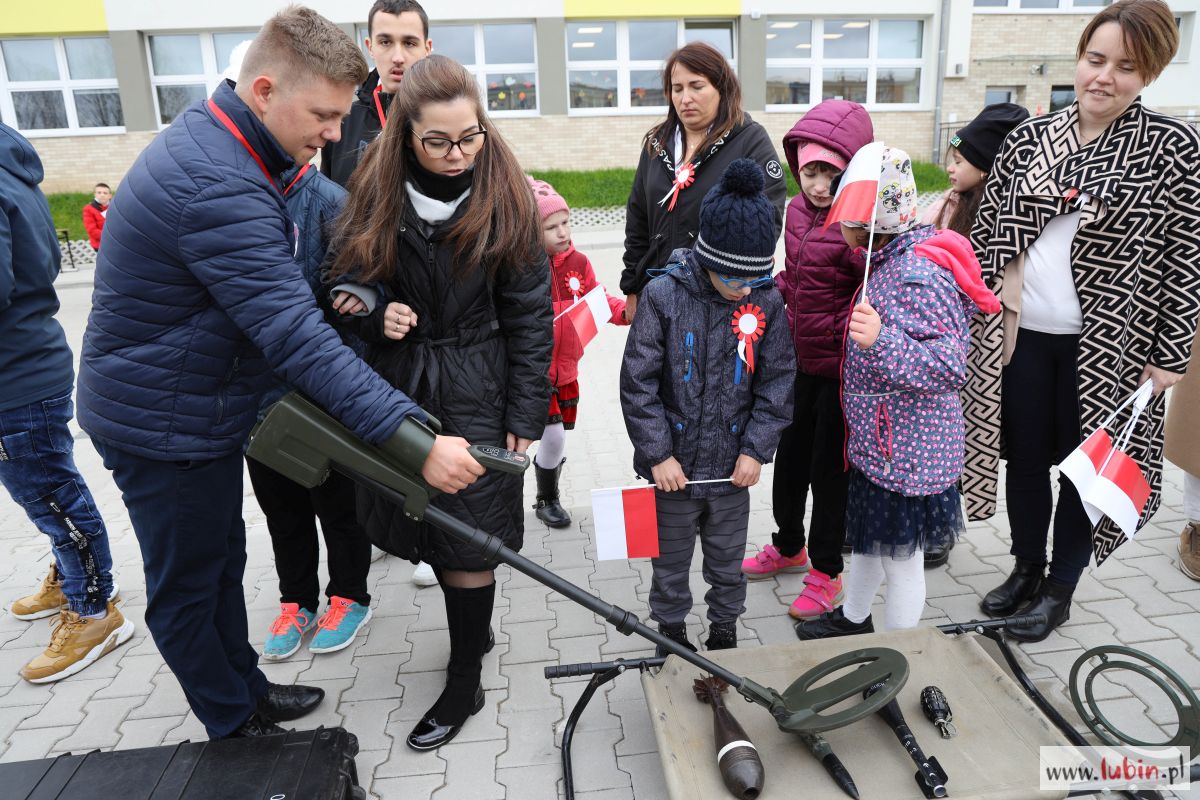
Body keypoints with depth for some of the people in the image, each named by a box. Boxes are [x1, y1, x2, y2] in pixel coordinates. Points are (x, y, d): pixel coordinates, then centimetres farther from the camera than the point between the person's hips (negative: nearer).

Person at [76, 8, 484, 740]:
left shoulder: (214, 137, 3)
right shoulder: (218, 187, -31)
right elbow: (297, 337, -38)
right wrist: (413, 440, -40)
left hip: (199, 405, 10)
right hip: (164, 424, -10)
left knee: (222, 561, 22)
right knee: (187, 585, 9)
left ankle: (246, 690, 40)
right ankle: (236, 731, 29)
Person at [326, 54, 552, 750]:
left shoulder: (505, 196, -8)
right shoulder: (377, 191, -2)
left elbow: (530, 314, -6)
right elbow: (347, 280, 8)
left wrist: (525, 415, -7)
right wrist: (375, 315, -15)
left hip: (479, 394, -3)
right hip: (399, 386, 4)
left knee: (469, 536, 2)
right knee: (425, 520, 13)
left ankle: (465, 685, 20)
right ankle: (476, 627, 39)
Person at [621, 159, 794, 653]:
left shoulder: (766, 302, -7)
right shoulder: (664, 297, -16)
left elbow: (778, 380, 0)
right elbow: (638, 383, -12)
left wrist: (756, 449, -6)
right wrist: (659, 453, -13)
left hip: (733, 468, 2)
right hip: (673, 468, -2)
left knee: (728, 564, 21)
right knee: (670, 564, 18)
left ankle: (725, 632, 43)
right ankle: (672, 634, 40)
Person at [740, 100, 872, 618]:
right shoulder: (798, 210, 4)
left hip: (840, 367, -7)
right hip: (798, 359, 7)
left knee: (829, 468, 6)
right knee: (789, 457, 20)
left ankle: (826, 572, 26)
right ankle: (788, 547, 43)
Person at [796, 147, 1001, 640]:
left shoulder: (920, 273, -25)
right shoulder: (890, 259, 4)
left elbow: (950, 366, -31)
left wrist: (880, 340, -41)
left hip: (906, 450, -10)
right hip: (876, 438, 10)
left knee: (901, 558, 8)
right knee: (867, 535, 26)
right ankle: (853, 619, 47)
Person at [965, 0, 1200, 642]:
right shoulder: (1029, 138, 5)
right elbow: (987, 231, 8)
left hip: (1105, 345, -3)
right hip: (1019, 336, 3)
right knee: (1025, 460, 14)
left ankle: (1060, 588, 29)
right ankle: (1026, 569, 35)